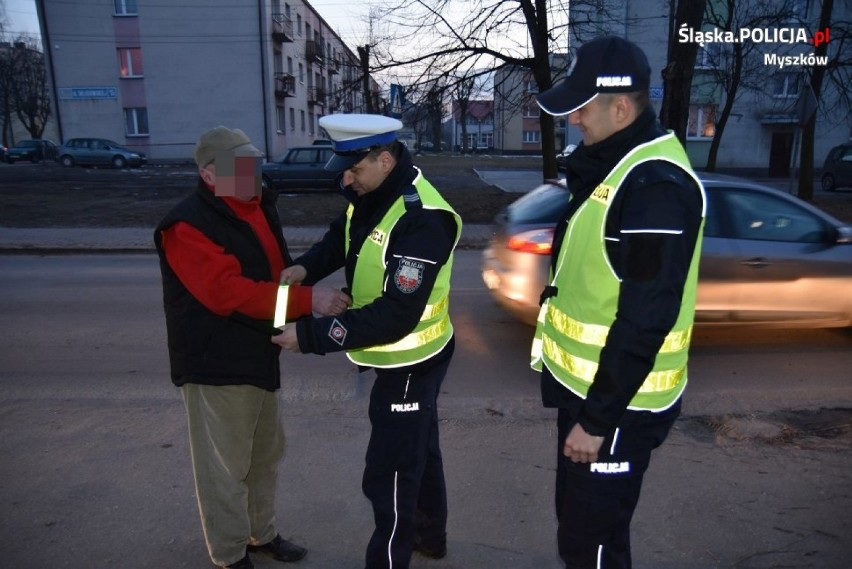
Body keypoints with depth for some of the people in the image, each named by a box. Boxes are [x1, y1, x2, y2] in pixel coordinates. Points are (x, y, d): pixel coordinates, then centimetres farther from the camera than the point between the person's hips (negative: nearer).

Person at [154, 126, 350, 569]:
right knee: (225, 467, 6)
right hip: (216, 365, -9)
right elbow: (228, 292, -29)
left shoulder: (258, 210, 9)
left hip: (258, 357, 9)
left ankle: (262, 533, 41)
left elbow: (277, 271, 17)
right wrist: (307, 300, -32)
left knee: (265, 453, 21)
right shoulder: (189, 226, -19)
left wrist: (313, 306, 0)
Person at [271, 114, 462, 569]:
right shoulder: (371, 194, -1)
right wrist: (306, 267, -7)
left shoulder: (421, 220, -31)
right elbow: (341, 237, 15)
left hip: (411, 362, -10)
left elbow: (395, 316, -34)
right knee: (419, 449, 26)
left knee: (389, 473, 2)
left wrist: (310, 335, -31)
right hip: (398, 358, 10)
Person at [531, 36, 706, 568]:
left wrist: (597, 418, -21)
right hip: (584, 384, 9)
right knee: (578, 520, 24)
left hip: (617, 404, -9)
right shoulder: (614, 164, 8)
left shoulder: (656, 185, -24)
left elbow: (645, 321, -25)